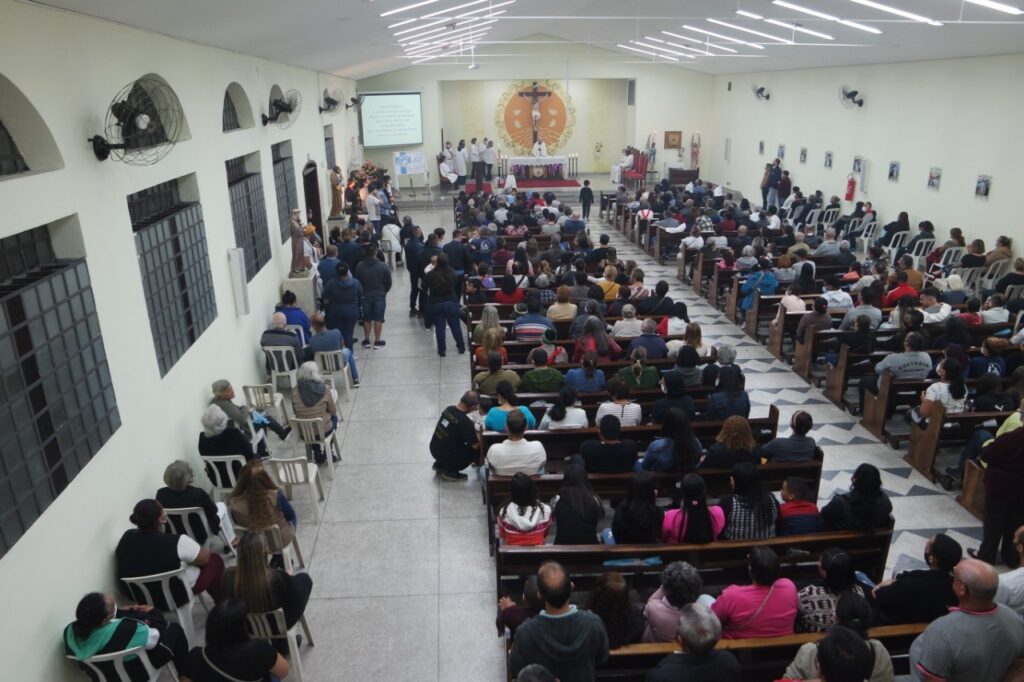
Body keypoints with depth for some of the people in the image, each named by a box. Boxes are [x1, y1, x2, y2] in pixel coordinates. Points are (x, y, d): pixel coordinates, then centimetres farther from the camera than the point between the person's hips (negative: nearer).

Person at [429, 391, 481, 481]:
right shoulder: (465, 422, -27)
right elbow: (475, 446, -16)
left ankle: (439, 464, 26)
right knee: (478, 450, 2)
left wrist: (472, 428, 15)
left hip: (433, 449, 8)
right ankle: (451, 472, 5)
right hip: (445, 456, -8)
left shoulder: (448, 409, -4)